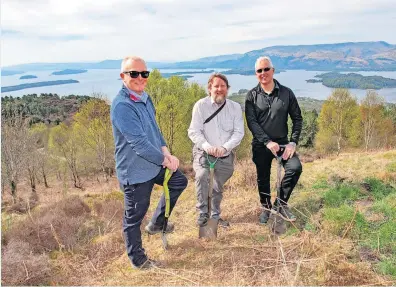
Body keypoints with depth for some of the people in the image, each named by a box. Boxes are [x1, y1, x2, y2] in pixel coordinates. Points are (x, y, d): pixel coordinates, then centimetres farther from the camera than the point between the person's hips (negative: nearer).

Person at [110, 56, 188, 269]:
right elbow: (140, 143, -28)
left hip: (154, 163, 9)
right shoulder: (122, 106, -25)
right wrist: (166, 161, -15)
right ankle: (138, 259, 31)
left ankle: (156, 224, 35)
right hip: (135, 172, -9)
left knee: (179, 182, 22)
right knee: (134, 216, 8)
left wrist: (166, 153, -2)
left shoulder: (145, 98, 5)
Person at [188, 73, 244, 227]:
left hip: (226, 155, 3)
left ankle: (215, 215, 38)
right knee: (202, 176, -29)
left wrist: (225, 147, -24)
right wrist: (207, 146, -29)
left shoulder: (235, 107, -2)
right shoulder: (201, 105, -8)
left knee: (218, 187, 16)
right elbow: (193, 131, -12)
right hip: (203, 152, -2)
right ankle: (203, 213, -12)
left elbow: (239, 132, -7)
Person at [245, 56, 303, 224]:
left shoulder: (286, 93, 0)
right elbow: (251, 122, -10)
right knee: (263, 178, 8)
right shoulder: (252, 96, -2)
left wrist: (293, 142, -8)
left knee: (295, 167, -20)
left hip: (282, 141, 0)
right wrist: (268, 142, -21)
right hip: (261, 145, 0)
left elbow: (297, 118, 3)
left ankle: (281, 203, 0)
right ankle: (266, 207, 33)